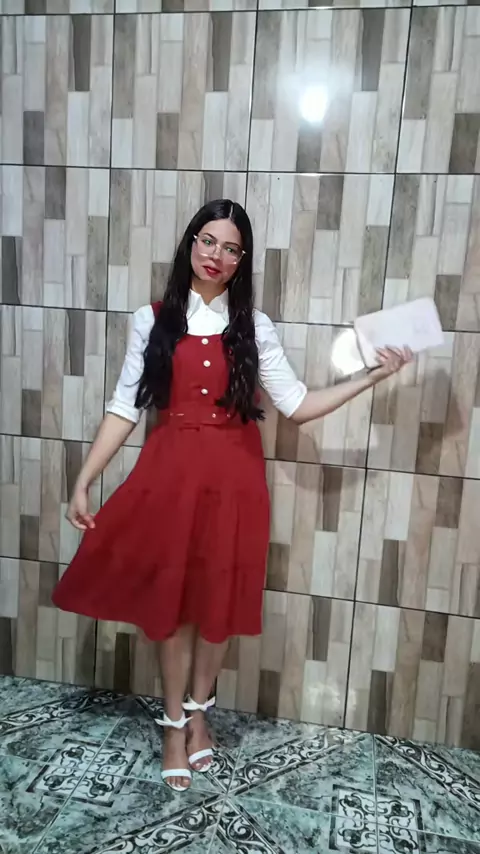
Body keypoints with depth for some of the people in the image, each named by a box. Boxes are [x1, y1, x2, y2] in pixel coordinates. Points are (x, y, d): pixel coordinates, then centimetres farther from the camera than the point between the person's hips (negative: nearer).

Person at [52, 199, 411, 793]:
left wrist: (371, 377, -7)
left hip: (232, 478, 1)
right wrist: (83, 482, -2)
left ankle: (198, 712, 37)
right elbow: (124, 408, 1)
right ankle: (174, 723, 31)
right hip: (169, 473, 0)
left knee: (218, 600, 11)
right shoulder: (151, 321, 1)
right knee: (169, 599, 8)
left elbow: (297, 405, -1)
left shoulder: (254, 328, 3)